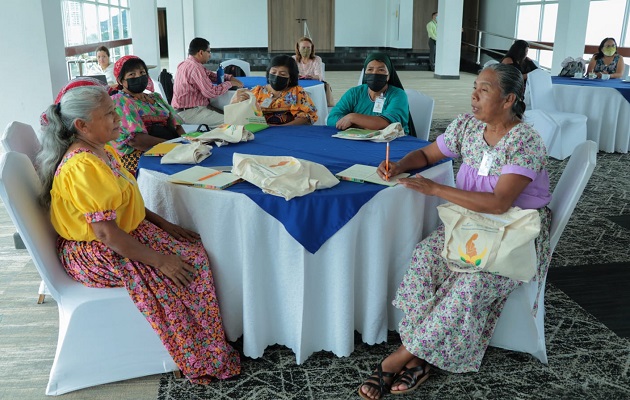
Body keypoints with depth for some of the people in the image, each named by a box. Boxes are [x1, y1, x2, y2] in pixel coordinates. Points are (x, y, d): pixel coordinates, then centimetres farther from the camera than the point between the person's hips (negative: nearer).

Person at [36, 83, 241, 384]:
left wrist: (164, 224, 5)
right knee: (185, 269, -16)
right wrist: (160, 260, -24)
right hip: (96, 256, -9)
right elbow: (106, 233, -29)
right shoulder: (84, 167, -26)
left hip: (128, 233, 10)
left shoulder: (102, 151, 5)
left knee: (194, 250, 0)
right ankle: (203, 360, 0)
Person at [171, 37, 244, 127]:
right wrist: (230, 83, -8)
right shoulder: (195, 67, -19)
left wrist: (230, 77, 11)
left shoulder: (187, 63, 13)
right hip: (188, 113, -11)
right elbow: (211, 92, -23)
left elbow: (210, 74, 25)